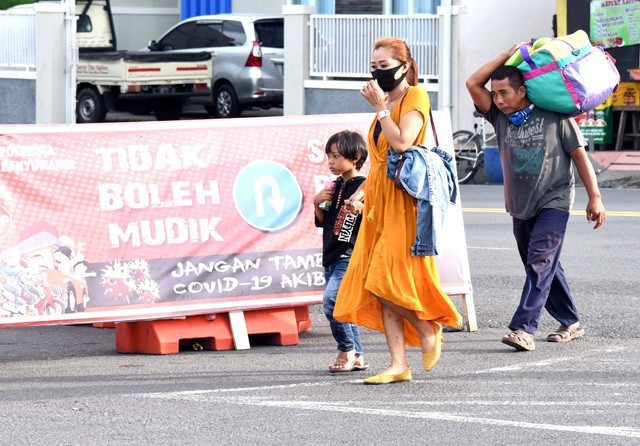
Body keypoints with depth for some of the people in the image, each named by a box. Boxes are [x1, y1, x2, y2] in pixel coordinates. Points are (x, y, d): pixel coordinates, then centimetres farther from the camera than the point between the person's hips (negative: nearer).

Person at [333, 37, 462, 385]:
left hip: (403, 200, -9)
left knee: (386, 281, -15)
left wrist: (380, 107, -13)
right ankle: (398, 365, 3)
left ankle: (428, 329, 7)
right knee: (377, 284, 2)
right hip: (379, 201, 9)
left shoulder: (415, 97, -6)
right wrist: (362, 191, 12)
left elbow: (402, 143, -21)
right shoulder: (387, 102, 19)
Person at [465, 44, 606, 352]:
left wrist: (594, 197, -5)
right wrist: (508, 55, -6)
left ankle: (524, 328, -28)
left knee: (540, 262, -17)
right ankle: (571, 323, 24)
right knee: (543, 267, 11)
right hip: (520, 207, 6)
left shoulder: (555, 117, -9)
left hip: (553, 202, -6)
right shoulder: (500, 117, 2)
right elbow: (473, 84, -6)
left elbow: (579, 155, -3)